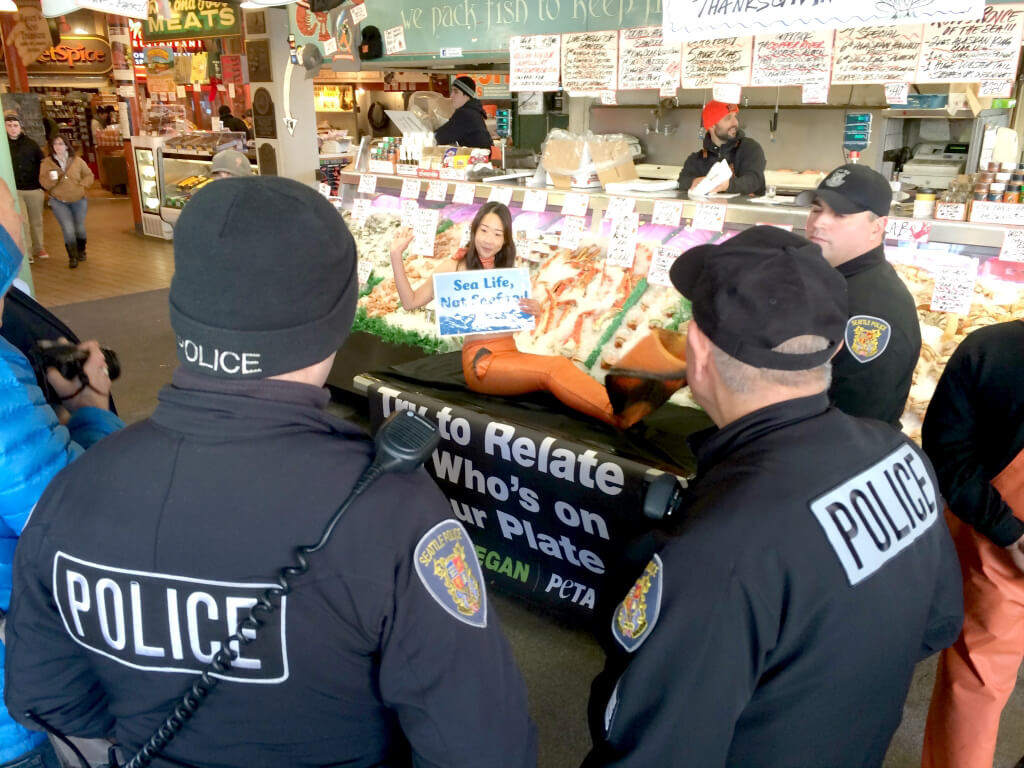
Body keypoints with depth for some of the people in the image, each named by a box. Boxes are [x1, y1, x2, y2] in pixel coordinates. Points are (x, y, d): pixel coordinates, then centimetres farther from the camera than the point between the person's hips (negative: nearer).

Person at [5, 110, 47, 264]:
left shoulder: (31, 144, 2)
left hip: (34, 189, 1)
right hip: (14, 191, -1)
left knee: (37, 222, 12)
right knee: (22, 222, -8)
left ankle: (39, 249, 28)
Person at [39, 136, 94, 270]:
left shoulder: (77, 160, -4)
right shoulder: (47, 162, -5)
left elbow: (89, 176, 6)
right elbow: (43, 183, -6)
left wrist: (81, 185, -9)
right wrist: (51, 179, -26)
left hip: (79, 200, 1)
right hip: (59, 202, -1)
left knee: (80, 228, 10)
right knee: (68, 229, -12)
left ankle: (81, 251, 36)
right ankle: (72, 256, 3)